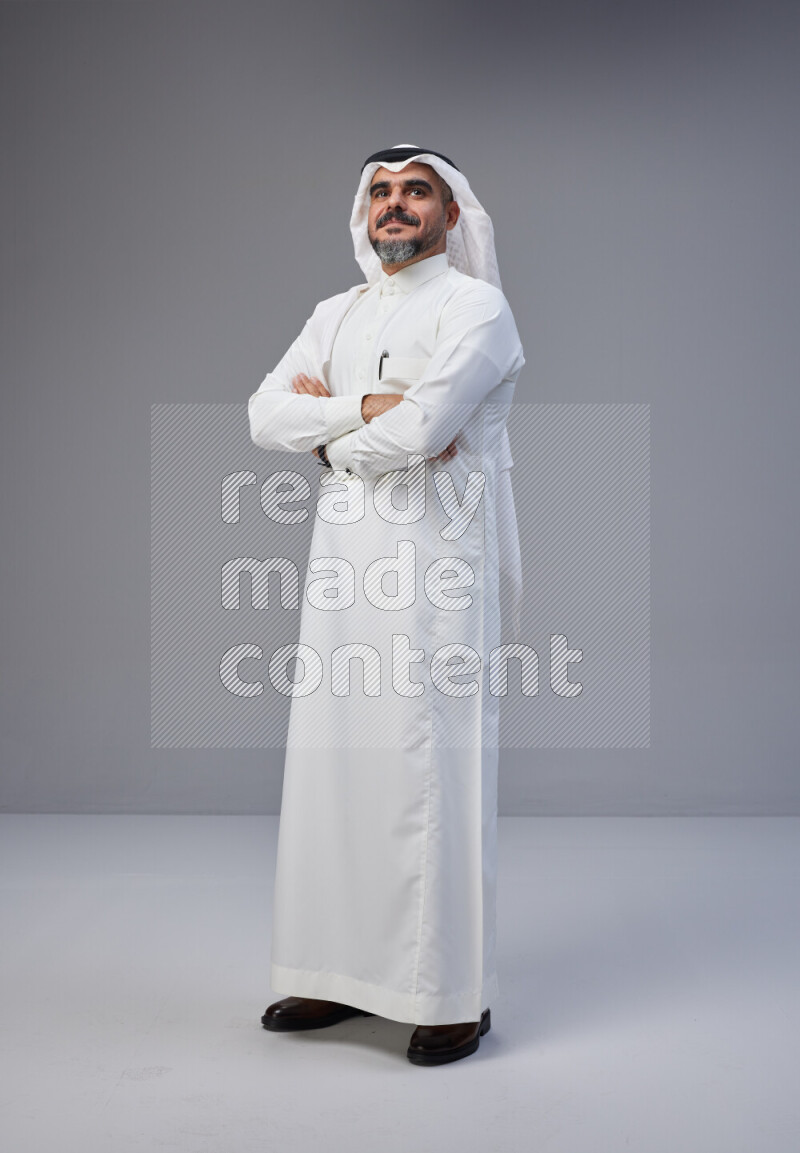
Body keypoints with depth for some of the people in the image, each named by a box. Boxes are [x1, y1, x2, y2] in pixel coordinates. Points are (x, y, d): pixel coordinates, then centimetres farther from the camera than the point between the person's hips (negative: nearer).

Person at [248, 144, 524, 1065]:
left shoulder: (475, 307, -2)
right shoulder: (336, 316, 19)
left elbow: (418, 432, -17)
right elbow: (265, 415, 4)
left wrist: (325, 423, 0)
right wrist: (370, 408, -9)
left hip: (433, 565, -6)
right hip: (342, 560, 7)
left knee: (431, 768, -5)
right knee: (332, 761, 8)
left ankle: (454, 995, 7)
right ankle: (343, 975, 21)